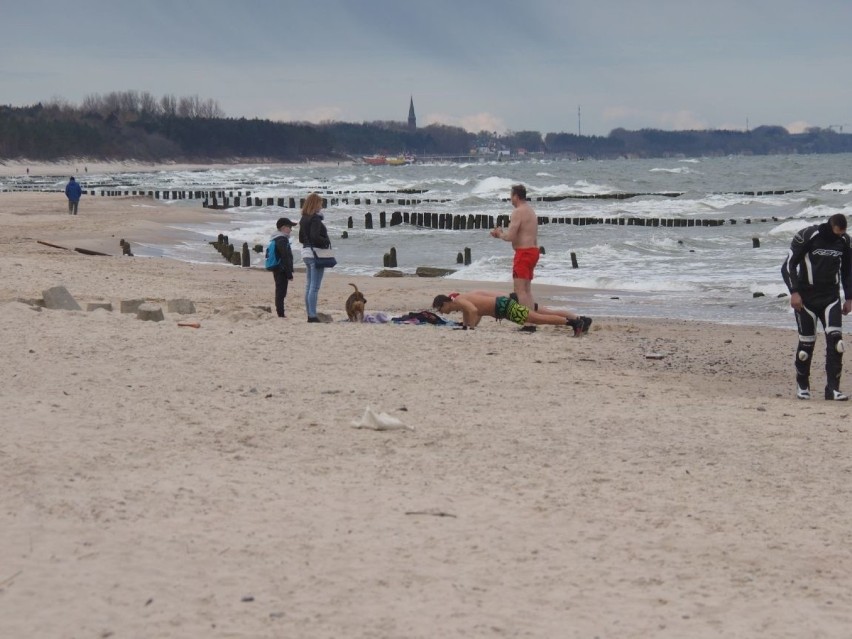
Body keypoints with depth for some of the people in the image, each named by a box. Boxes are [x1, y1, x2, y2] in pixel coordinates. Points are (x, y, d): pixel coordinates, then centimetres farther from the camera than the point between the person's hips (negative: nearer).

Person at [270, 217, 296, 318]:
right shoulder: (282, 240, -16)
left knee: (280, 292, 12)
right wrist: (289, 274, -18)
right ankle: (281, 314, -8)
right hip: (282, 271, -10)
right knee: (281, 292, -8)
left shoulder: (275, 239, 17)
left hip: (277, 270, 10)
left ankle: (280, 314, 16)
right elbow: (285, 258, -19)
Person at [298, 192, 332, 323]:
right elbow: (314, 236, -23)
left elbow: (301, 238, 18)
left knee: (308, 286, 12)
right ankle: (313, 316, -11)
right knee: (315, 286, -9)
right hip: (316, 253, -9)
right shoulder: (315, 219, -14)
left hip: (306, 253, 9)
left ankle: (309, 314, 15)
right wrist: (327, 242, -11)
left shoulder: (303, 219, 13)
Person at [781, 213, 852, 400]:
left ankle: (832, 388, -10)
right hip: (807, 298, -3)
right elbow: (788, 266, -9)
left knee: (835, 339, -12)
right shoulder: (806, 237, -12)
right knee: (807, 342, 0)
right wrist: (794, 292, -18)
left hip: (831, 298, 3)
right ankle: (802, 386, 18)